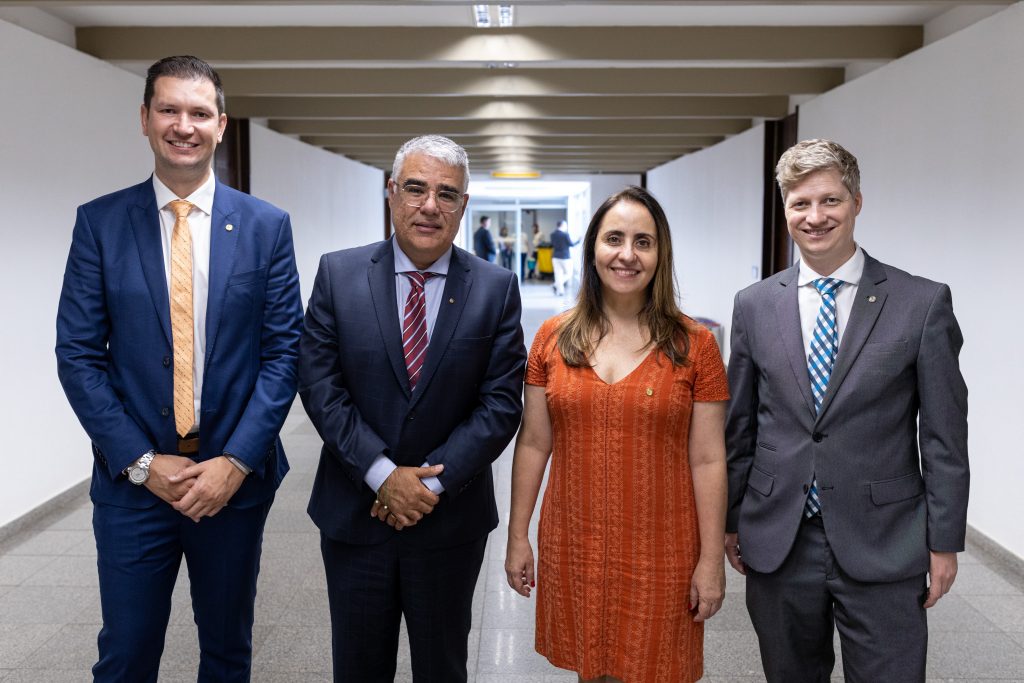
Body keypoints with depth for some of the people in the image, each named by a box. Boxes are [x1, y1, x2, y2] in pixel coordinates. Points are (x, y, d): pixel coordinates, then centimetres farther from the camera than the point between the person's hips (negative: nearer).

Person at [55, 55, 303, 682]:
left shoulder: (266, 226, -1)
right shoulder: (100, 223, -1)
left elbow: (283, 352, -3)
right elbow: (78, 354, -3)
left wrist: (236, 461, -12)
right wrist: (141, 462, -10)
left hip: (236, 478, 1)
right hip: (133, 482, 0)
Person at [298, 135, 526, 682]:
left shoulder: (496, 288, -5)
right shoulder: (338, 274, -3)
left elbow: (501, 403, -8)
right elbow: (320, 384, -8)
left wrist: (432, 482, -15)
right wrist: (382, 473, -16)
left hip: (451, 519, 0)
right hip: (354, 513, 1)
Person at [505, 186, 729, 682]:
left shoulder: (694, 345, -6)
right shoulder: (554, 338, 0)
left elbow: (707, 461, -4)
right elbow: (533, 444, 5)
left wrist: (712, 560, -4)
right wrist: (518, 536, 5)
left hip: (659, 554, -2)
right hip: (573, 548, 2)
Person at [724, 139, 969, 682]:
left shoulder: (923, 302, -4)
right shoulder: (755, 305, 3)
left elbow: (945, 435, -3)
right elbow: (739, 426, 8)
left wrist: (944, 543, -3)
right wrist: (729, 520, 9)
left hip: (884, 548, -2)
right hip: (777, 544, 3)